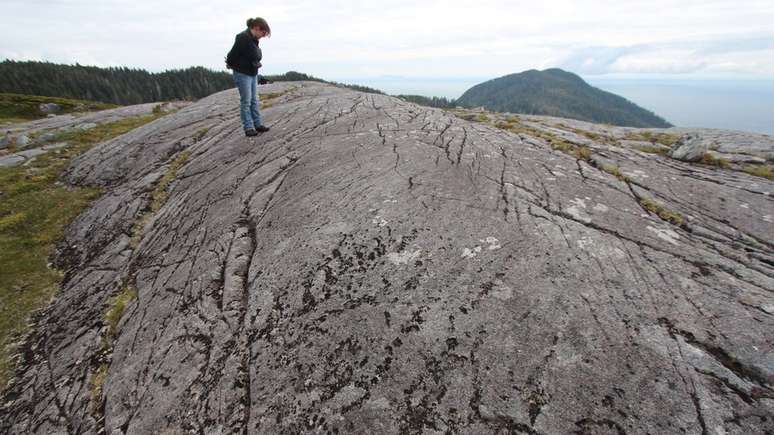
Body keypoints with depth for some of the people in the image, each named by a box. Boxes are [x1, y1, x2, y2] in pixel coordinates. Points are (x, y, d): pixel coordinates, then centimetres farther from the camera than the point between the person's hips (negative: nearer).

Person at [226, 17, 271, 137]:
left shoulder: (253, 39, 9)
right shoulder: (243, 37, -19)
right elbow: (233, 53, -16)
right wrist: (230, 64, 0)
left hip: (253, 74, 8)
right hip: (242, 74, -8)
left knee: (254, 101, 12)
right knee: (246, 101, -2)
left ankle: (257, 124, 19)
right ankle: (248, 128, 4)